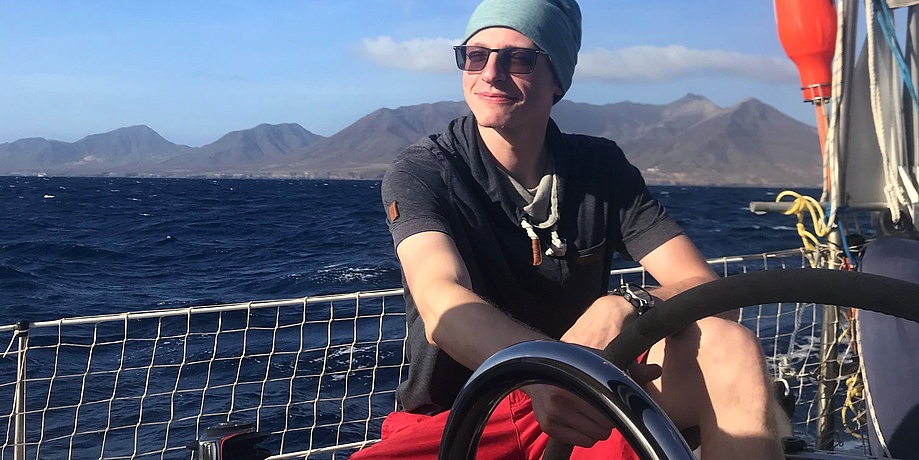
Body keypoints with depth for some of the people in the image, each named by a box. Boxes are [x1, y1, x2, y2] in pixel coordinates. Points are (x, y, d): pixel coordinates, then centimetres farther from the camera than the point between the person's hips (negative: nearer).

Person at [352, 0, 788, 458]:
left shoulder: (601, 167, 1)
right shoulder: (419, 173, -10)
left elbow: (702, 286, -7)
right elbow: (441, 305, -28)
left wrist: (621, 309, -31)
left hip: (581, 409, 3)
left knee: (726, 344, -23)